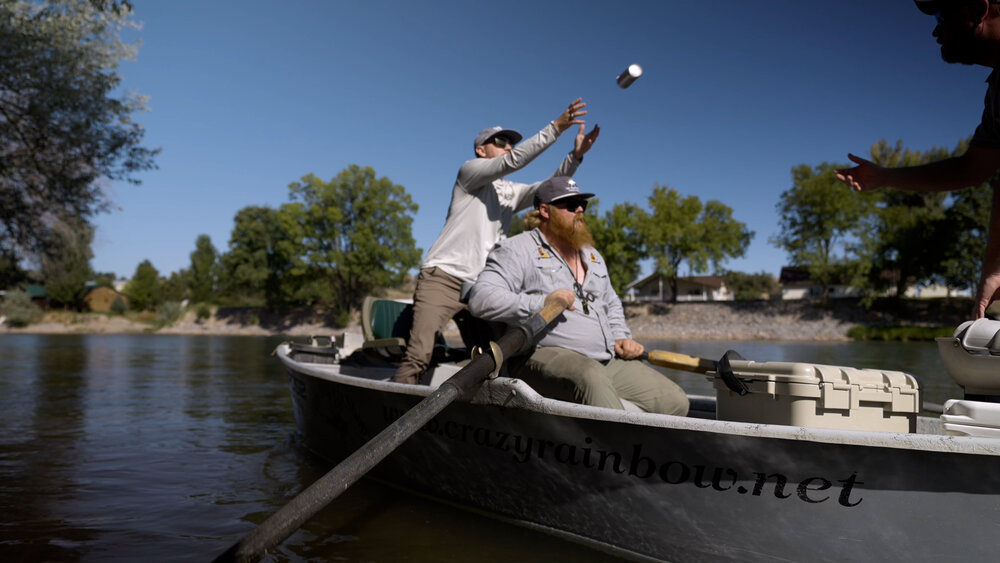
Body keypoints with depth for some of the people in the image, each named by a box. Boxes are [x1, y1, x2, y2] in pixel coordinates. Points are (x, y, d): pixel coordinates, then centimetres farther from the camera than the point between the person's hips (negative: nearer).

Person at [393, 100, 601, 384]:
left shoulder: (511, 192, 22)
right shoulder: (469, 171, 4)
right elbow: (512, 162, -12)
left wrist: (575, 156, -5)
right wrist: (555, 127, -15)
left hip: (481, 287, 7)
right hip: (443, 277, -7)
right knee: (419, 355, -20)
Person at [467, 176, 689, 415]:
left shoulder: (593, 256, 27)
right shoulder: (517, 250, 2)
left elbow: (612, 305, 38)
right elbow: (480, 299, -12)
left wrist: (621, 337, 17)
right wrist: (541, 303, -20)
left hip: (607, 362, 8)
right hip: (544, 356, -7)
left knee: (675, 401, -7)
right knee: (592, 378, -41)